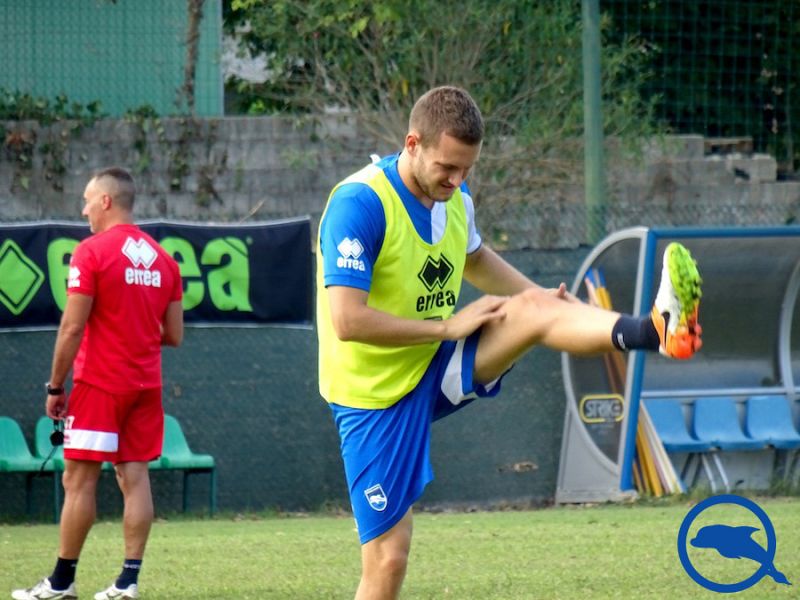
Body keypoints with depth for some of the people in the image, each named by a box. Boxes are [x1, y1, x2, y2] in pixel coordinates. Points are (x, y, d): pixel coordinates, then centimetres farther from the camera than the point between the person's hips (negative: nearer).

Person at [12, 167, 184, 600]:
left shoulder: (92, 252, -10)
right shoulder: (162, 258, 9)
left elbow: (72, 327, -13)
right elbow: (174, 335, 10)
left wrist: (55, 387, -6)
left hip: (100, 384, -6)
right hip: (146, 384, 6)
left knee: (79, 479, -1)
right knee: (135, 476, 4)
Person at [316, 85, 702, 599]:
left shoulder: (454, 196, 3)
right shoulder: (358, 204, -23)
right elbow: (347, 320, -30)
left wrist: (542, 298, 8)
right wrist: (447, 328, -23)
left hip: (437, 366, 6)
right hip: (374, 394, -6)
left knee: (531, 310, -21)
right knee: (388, 558, -9)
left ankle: (659, 330, -48)